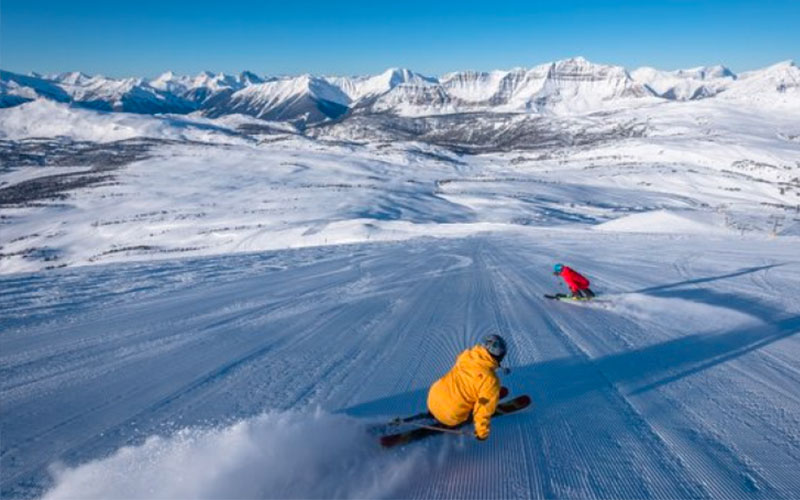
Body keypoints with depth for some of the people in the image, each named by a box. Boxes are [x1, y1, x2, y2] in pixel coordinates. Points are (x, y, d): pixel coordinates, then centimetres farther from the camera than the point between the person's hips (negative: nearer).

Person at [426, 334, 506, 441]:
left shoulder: (466, 354, -8)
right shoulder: (491, 381, -24)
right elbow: (484, 410, -17)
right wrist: (482, 432, 2)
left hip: (433, 398, 6)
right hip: (450, 418, -5)